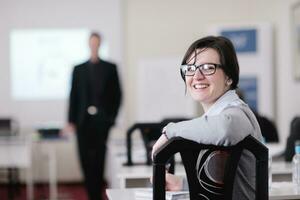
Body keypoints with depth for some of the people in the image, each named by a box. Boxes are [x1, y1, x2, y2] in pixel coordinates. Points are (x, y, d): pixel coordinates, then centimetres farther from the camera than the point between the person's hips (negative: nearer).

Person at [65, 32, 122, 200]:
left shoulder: (110, 68, 8)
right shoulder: (78, 69, 10)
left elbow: (117, 94, 7)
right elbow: (73, 96, 7)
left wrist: (112, 117, -1)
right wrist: (71, 121, 1)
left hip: (101, 121, -1)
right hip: (83, 121, 1)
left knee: (99, 159, -7)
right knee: (86, 160, -1)